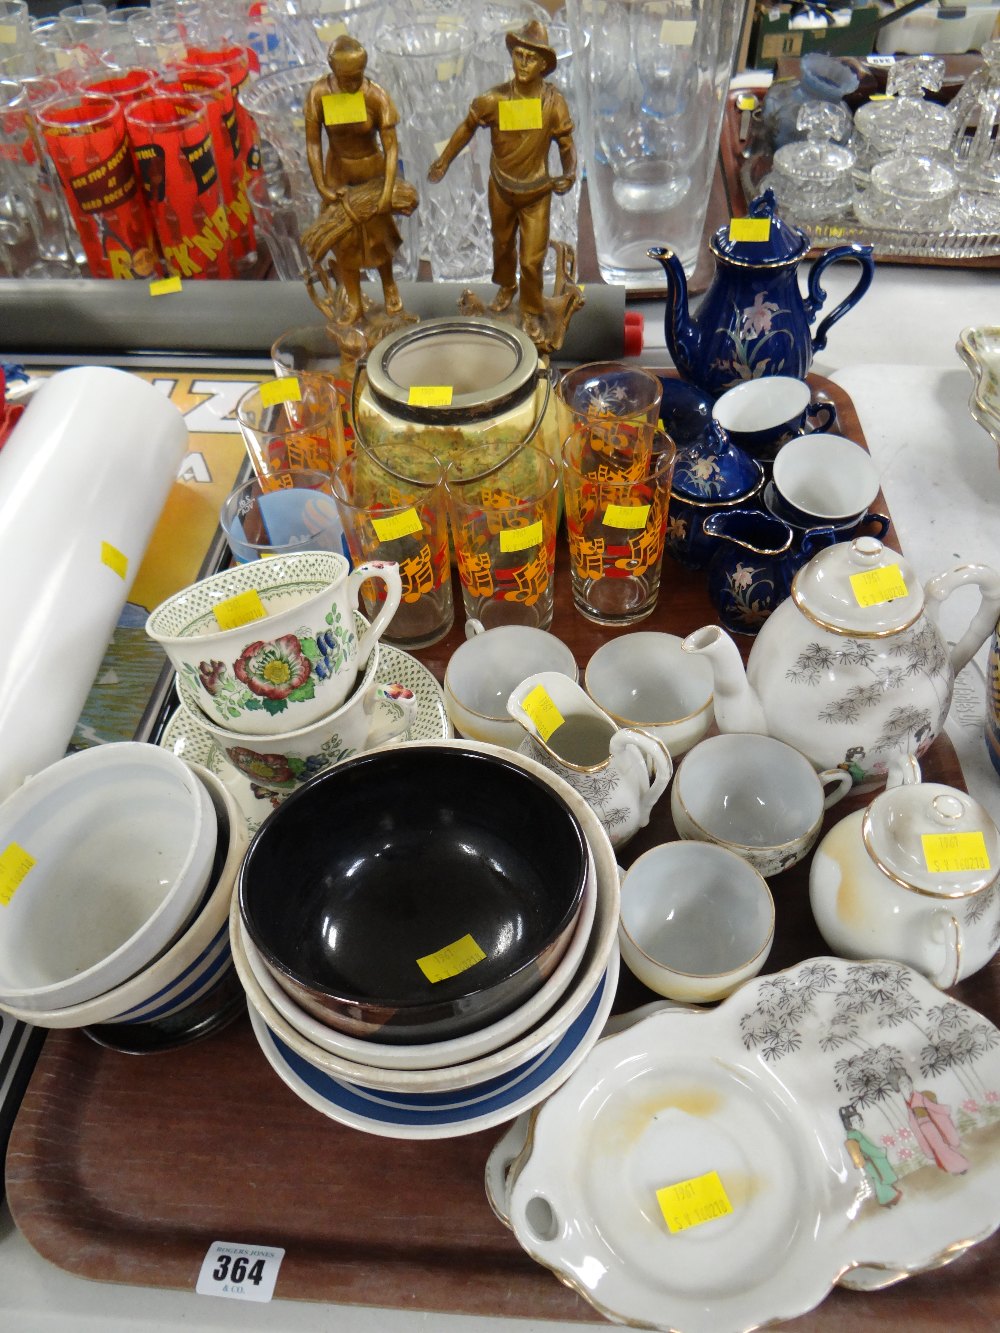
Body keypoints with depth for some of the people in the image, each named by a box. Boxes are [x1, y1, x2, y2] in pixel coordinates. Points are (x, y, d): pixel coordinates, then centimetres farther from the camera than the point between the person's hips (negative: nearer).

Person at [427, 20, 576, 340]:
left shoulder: (554, 102, -17)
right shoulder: (493, 99, -18)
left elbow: (566, 144, -7)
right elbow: (467, 128, -1)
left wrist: (569, 174, -28)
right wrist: (443, 162, 3)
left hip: (537, 193, -2)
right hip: (501, 188, 2)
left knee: (532, 258, 0)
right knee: (502, 244, 25)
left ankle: (531, 311, 26)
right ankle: (506, 287, 56)